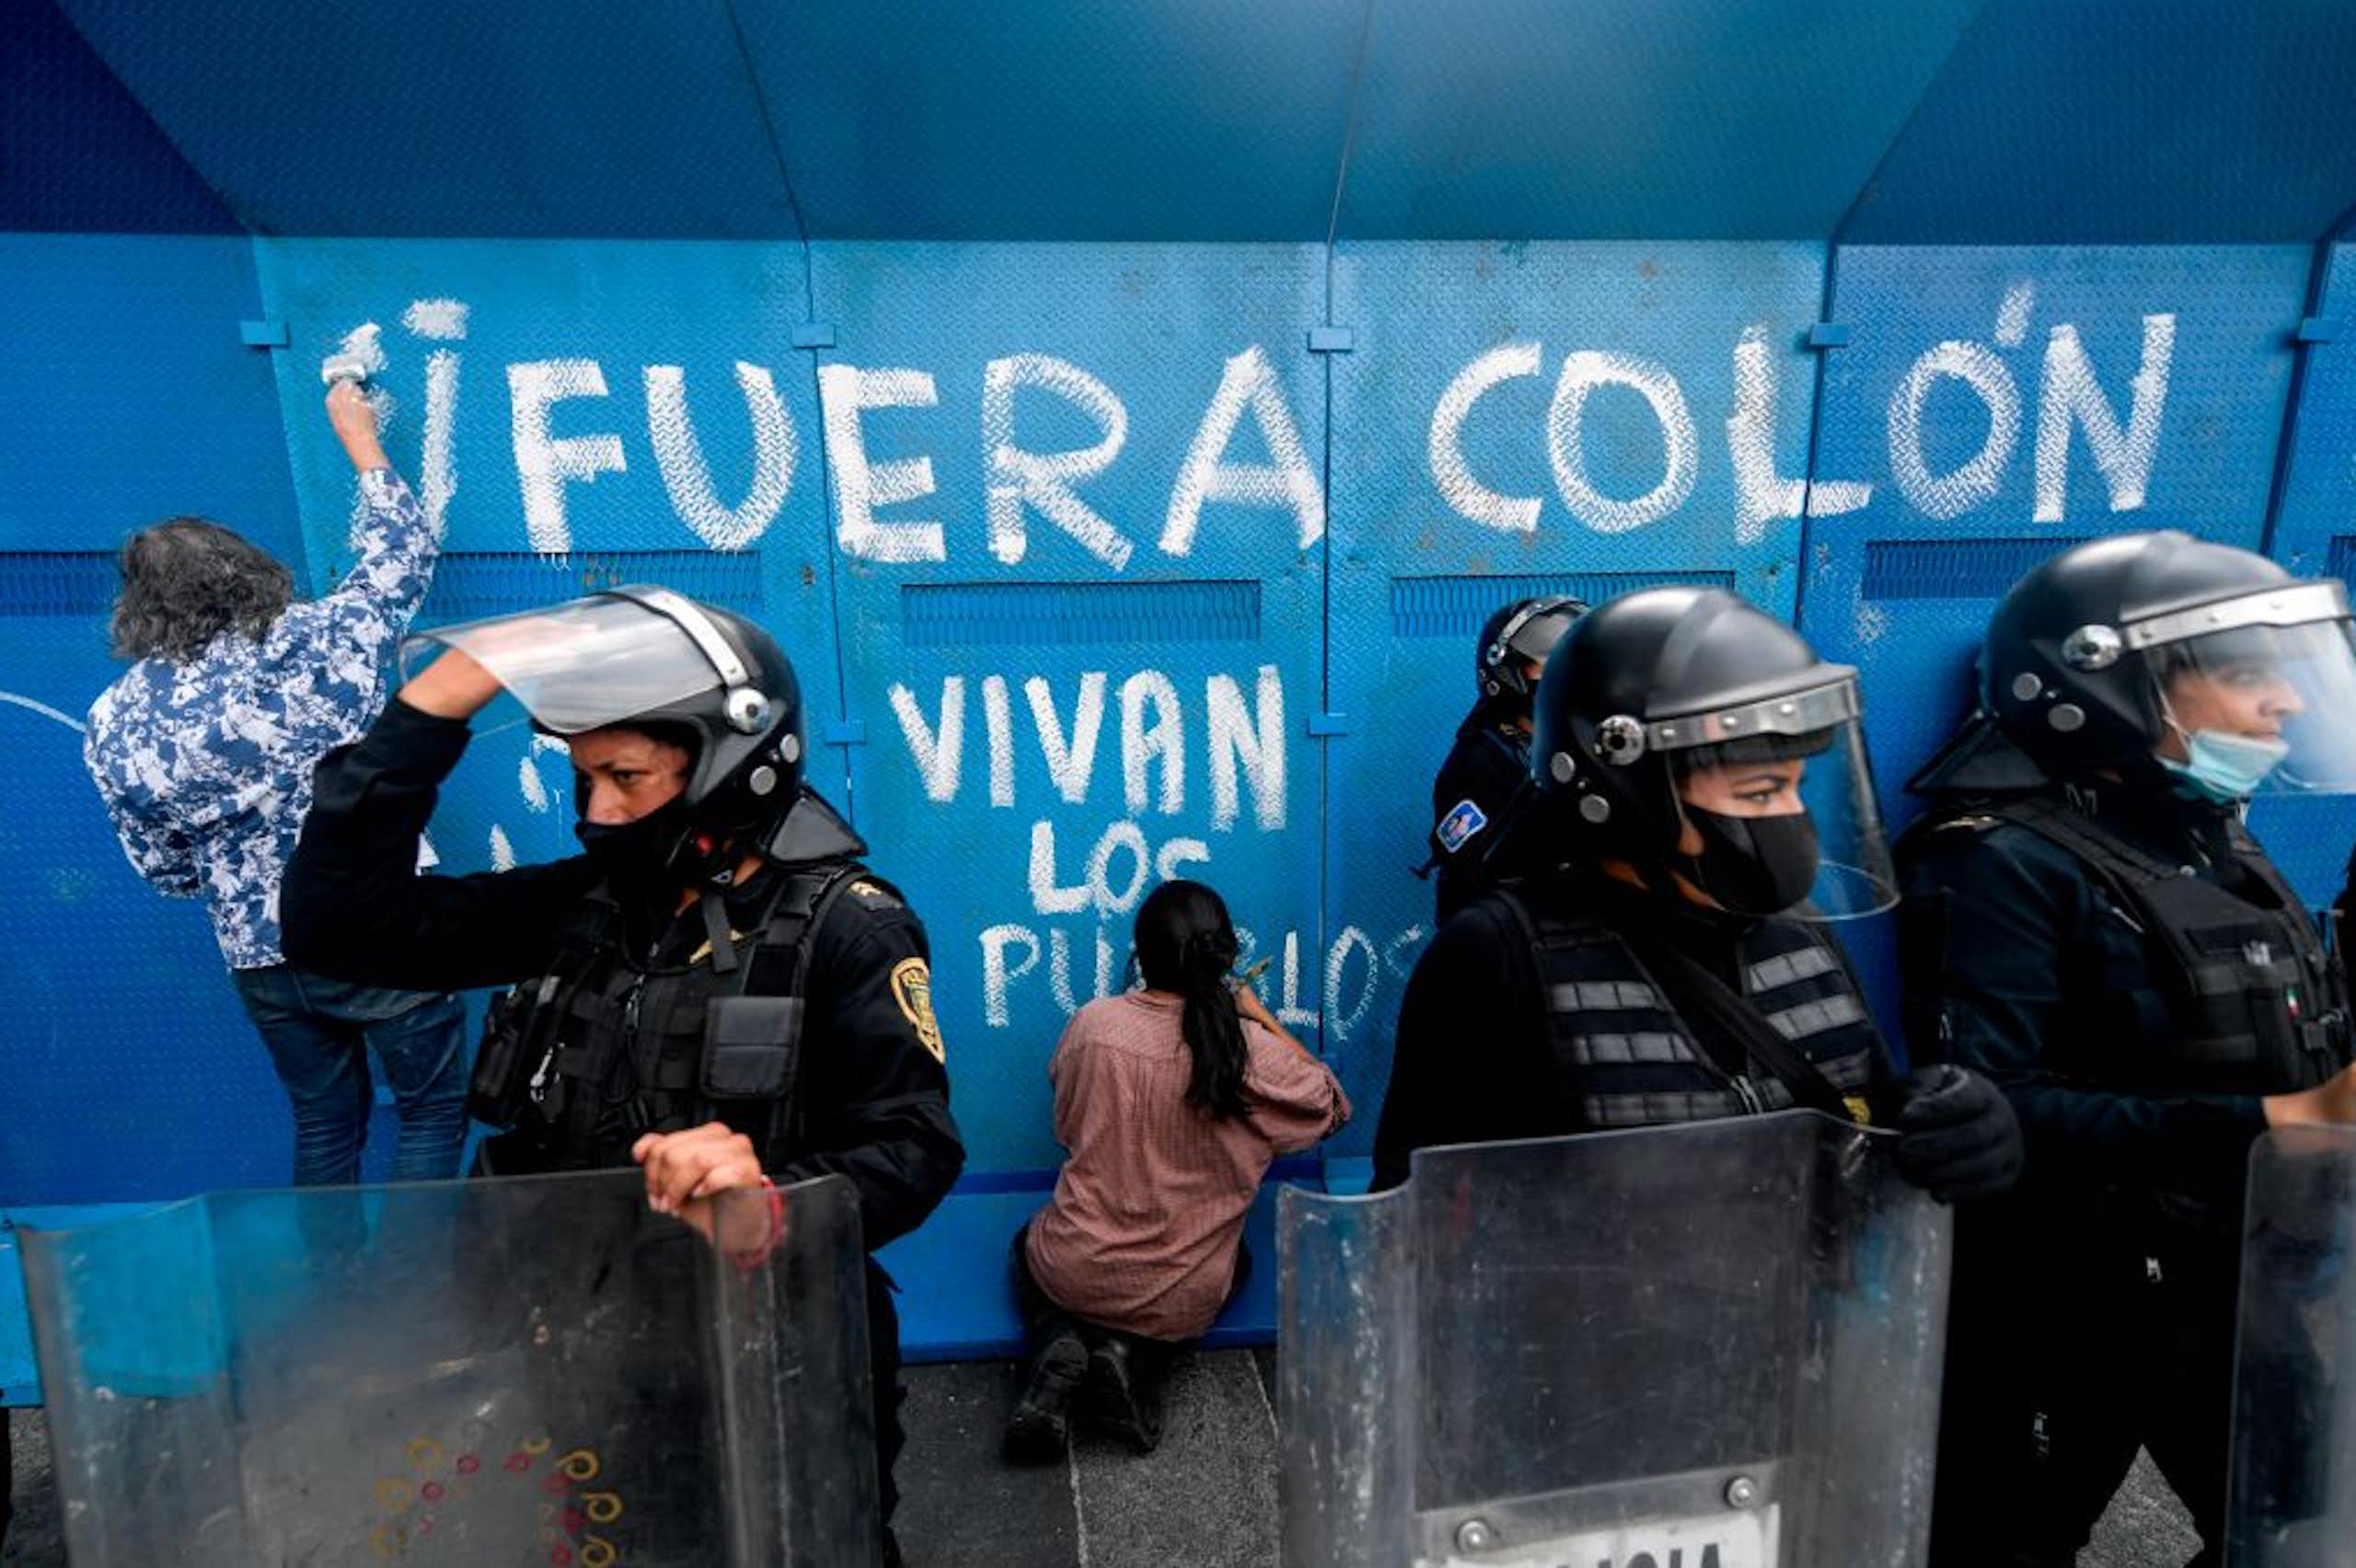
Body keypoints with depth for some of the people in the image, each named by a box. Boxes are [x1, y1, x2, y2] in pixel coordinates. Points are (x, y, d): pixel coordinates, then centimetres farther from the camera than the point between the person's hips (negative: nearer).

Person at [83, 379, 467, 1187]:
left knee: (324, 1124, 22)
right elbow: (405, 552, 5)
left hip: (261, 958, 4)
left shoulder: (116, 723, -2)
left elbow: (163, 868, 7)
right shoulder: (319, 644, -12)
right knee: (433, 1110, 12)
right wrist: (362, 441, 18)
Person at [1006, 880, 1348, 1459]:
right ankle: (1138, 1357, 7)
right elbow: (1333, 1107, 0)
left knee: (1029, 1244, 36)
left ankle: (1059, 1345, 3)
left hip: (1075, 1273, 1)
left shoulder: (1093, 1022, -15)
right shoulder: (1254, 1052, -20)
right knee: (1237, 1258, 35)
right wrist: (1264, 1019, 4)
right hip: (1182, 1301, 0)